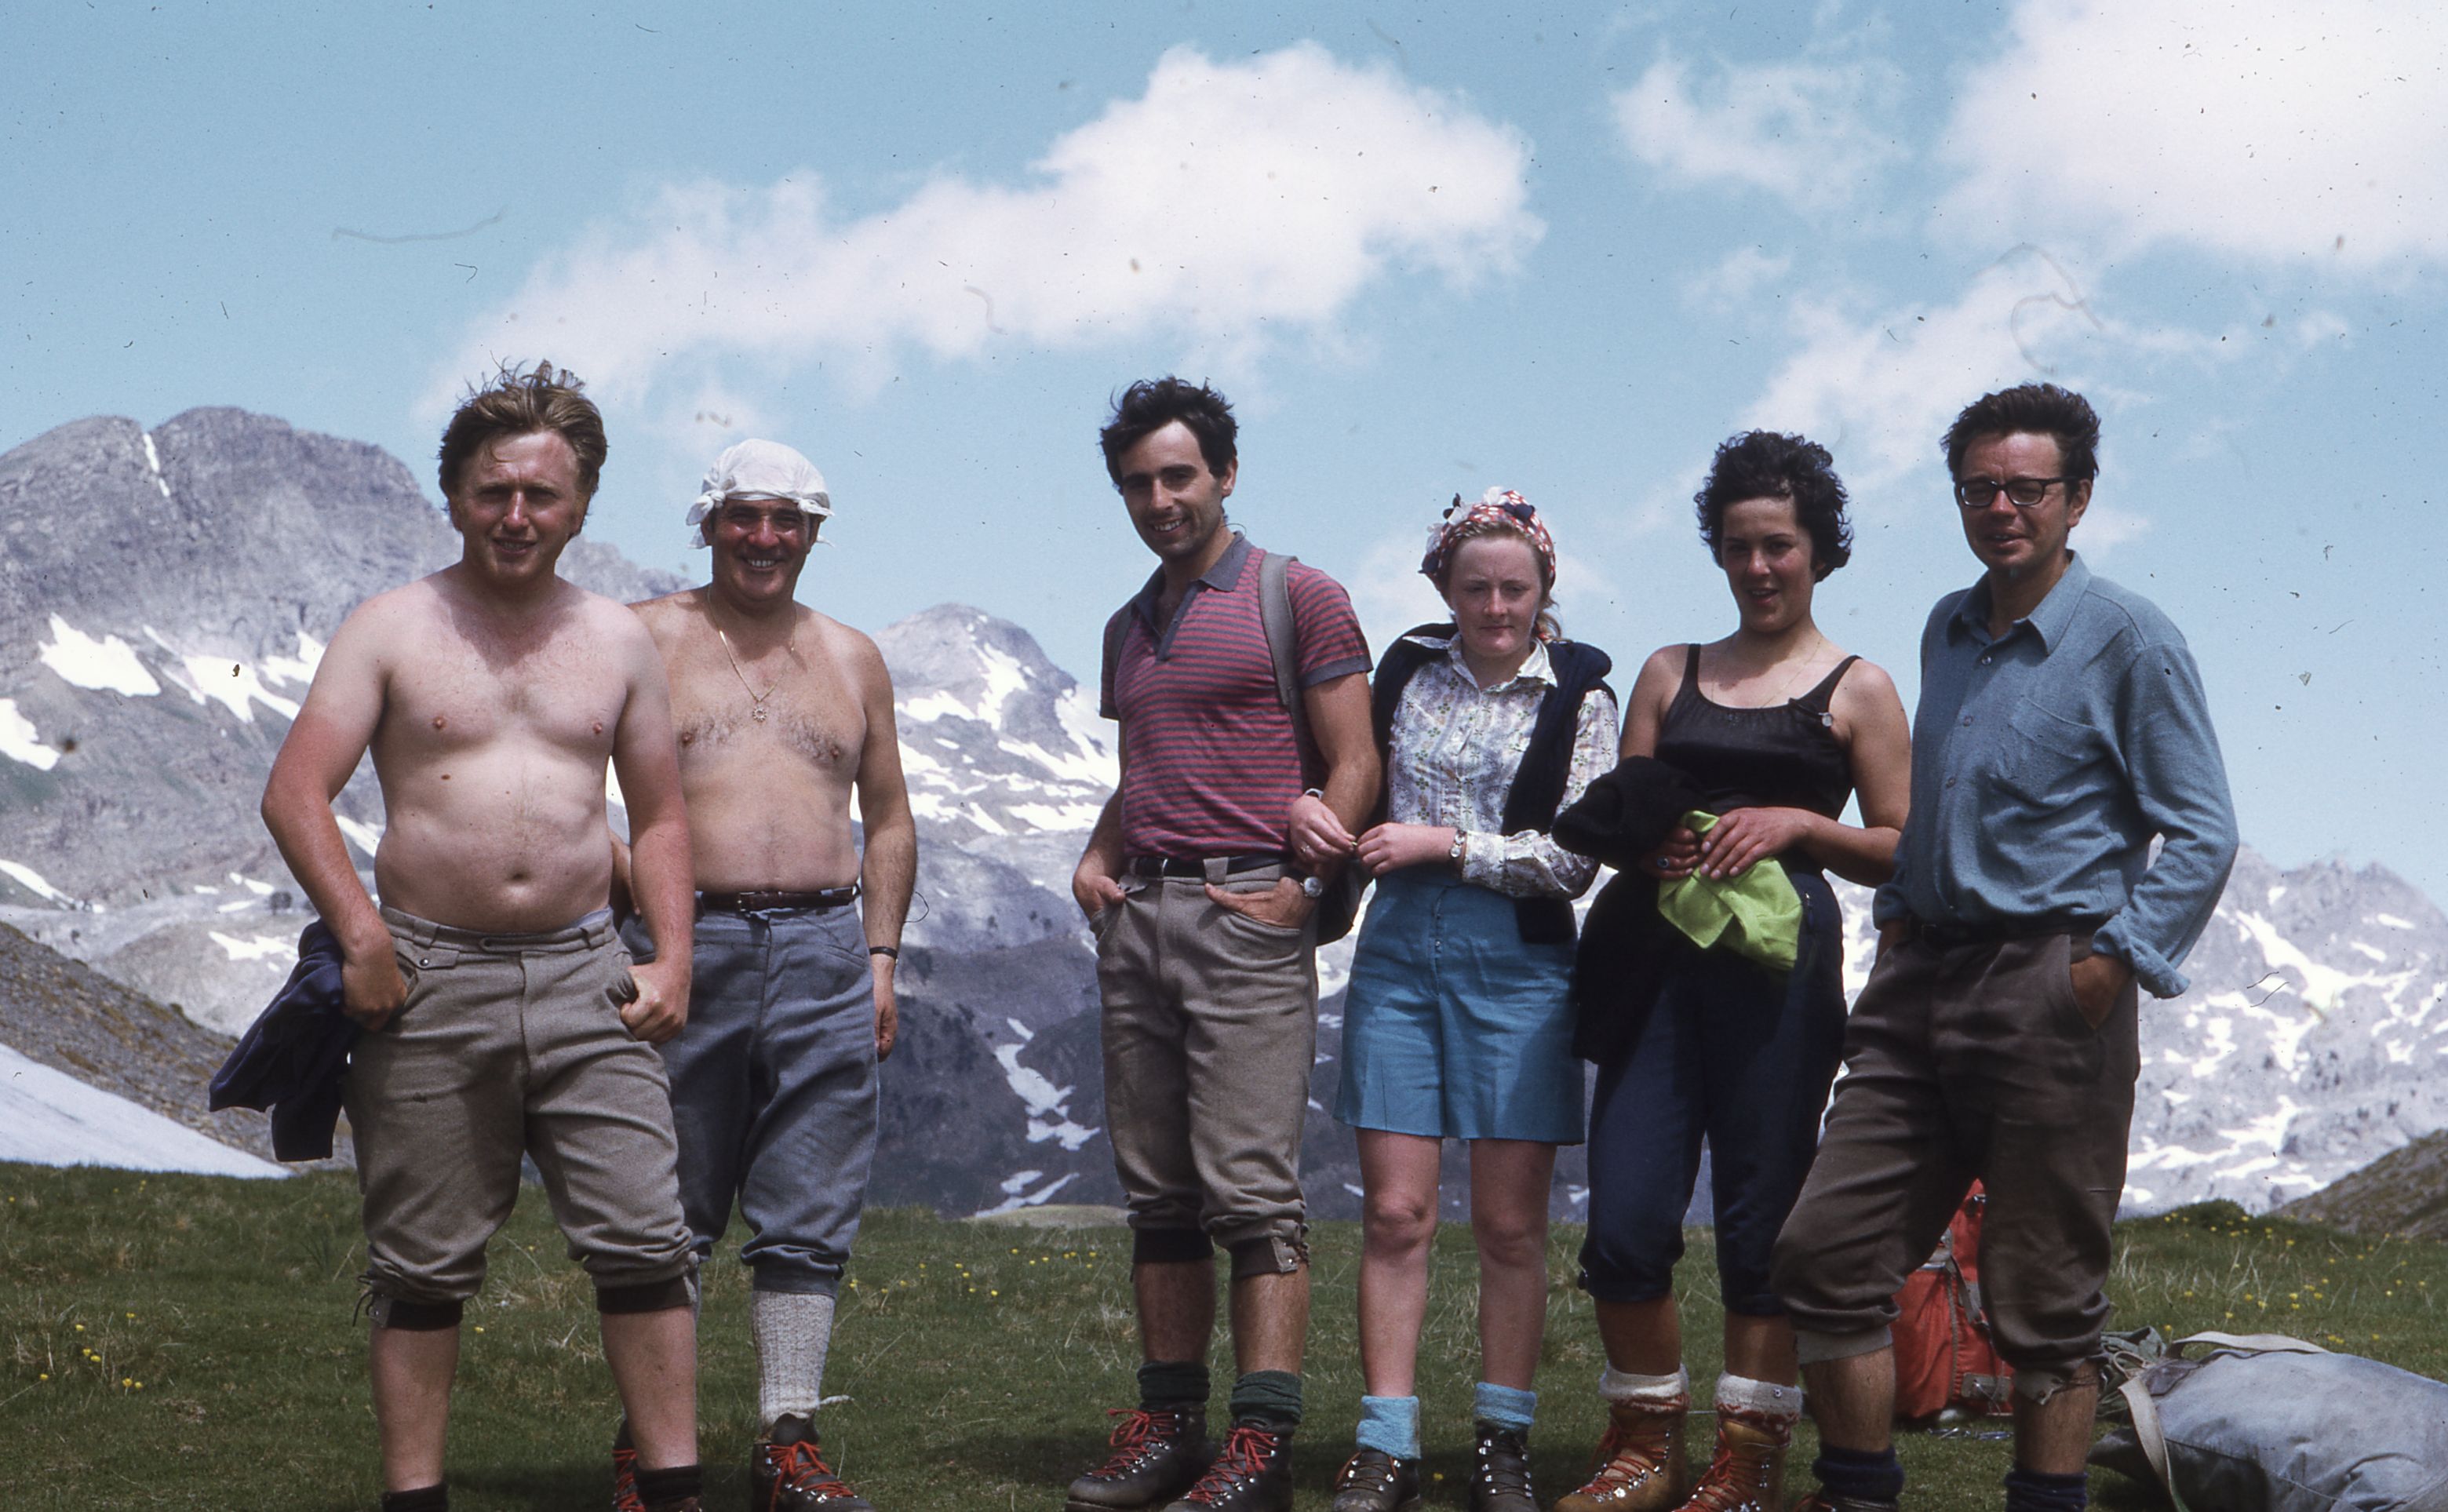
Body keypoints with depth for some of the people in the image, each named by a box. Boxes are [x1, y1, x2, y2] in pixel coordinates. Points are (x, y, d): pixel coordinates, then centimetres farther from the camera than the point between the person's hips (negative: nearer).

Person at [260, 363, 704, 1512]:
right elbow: (294, 793, -4)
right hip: (428, 979, -2)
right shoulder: (392, 628, 2)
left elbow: (661, 815, 17)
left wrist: (672, 957, 5)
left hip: (584, 973, 2)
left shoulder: (618, 640, 12)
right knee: (422, 1266, 4)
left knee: (643, 1240, -4)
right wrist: (360, 933, -16)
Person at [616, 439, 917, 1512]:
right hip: (688, 948, -3)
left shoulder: (853, 659, 16)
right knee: (667, 1215, 3)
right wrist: (645, 932, -8)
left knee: (809, 1220, 3)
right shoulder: (644, 639, 5)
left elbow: (888, 816, 21)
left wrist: (881, 954, 11)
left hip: (824, 952, 3)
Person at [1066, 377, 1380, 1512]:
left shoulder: (1297, 597, 1)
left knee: (1250, 1189, -10)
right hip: (1136, 916, 7)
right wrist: (1095, 858, 11)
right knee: (1158, 1196, 8)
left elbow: (1353, 764, -3)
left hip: (1246, 915, -7)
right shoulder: (1128, 629, 21)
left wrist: (1304, 883, -13)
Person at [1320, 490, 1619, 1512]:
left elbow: (1576, 856, -7)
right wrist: (1312, 807, 1)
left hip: (1516, 961, -2)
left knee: (1510, 1222, 2)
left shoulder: (1578, 697, 0)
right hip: (1399, 954, 2)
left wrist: (1446, 843, -13)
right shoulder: (1407, 669, 9)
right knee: (1394, 1210, -2)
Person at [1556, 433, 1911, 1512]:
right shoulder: (1670, 673, 18)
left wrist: (1797, 825, -12)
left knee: (1760, 1217, -1)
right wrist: (1646, 845, -7)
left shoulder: (1857, 690, 7)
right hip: (1659, 954, 3)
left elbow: (1900, 852, 3)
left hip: (1781, 954, -3)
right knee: (1625, 1217, -2)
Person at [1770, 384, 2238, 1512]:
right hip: (1923, 980, 7)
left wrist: (2116, 961, -16)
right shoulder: (1947, 630, 15)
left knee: (2043, 1299, -1)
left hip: (2050, 993, -7)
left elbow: (2202, 834, -8)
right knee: (1824, 1251, 3)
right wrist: (1898, 912, 14)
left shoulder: (2127, 638, -5)